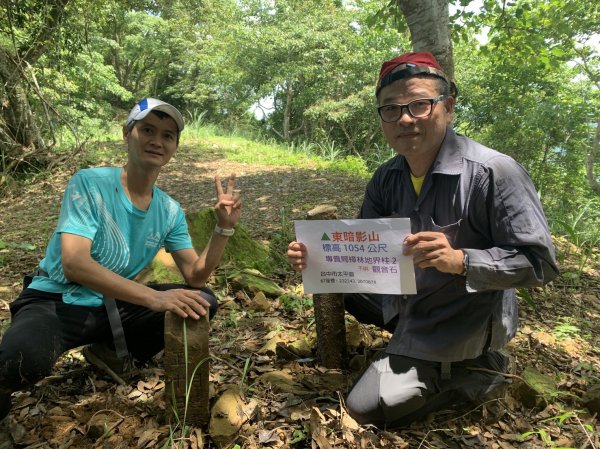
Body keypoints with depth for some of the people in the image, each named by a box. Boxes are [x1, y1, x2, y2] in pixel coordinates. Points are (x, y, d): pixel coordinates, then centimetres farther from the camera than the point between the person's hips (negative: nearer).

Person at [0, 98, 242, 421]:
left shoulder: (170, 211, -2)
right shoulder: (89, 183, -17)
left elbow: (196, 277, -3)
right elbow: (74, 264, -29)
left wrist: (224, 227, -19)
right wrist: (155, 297, -39)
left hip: (112, 305, 6)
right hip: (56, 302, -5)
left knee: (203, 302, -6)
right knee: (27, 356, -39)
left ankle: (110, 352, 9)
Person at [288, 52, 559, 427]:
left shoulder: (494, 172, -25)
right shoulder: (386, 178, -4)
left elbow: (540, 263, -22)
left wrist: (460, 260, -38)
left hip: (460, 324, -7)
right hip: (406, 302, 7)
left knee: (366, 409, -5)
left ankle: (480, 373, 8)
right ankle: (406, 346, 15)